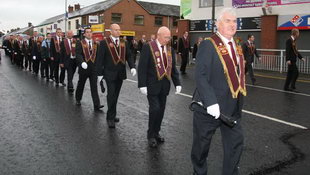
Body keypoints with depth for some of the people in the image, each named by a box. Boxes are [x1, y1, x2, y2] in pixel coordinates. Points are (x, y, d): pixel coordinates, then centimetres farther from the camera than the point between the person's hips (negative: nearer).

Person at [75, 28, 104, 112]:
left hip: (94, 68, 1)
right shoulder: (80, 43, -2)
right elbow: (78, 54, -15)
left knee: (94, 87, -5)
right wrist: (82, 62, -33)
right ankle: (78, 99, 40)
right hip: (84, 68, -1)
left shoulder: (95, 43, 8)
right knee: (81, 85, 16)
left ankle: (96, 106, -8)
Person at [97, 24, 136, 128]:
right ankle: (110, 117, 0)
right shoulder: (104, 43, -3)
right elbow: (100, 59, -4)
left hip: (120, 74, 5)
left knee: (116, 95, 11)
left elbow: (128, 56, 9)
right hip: (110, 73, -5)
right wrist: (100, 73, -8)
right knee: (111, 95, -9)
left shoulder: (124, 43, 10)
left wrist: (132, 67, -9)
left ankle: (112, 115, 24)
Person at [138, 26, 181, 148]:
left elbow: (173, 68, 13)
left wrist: (177, 83, 5)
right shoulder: (148, 47, -8)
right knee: (155, 109, -9)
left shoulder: (170, 50, 9)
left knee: (161, 110, 9)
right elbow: (142, 67, -10)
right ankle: (151, 135, 10)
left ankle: (156, 132, 26)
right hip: (152, 85, -5)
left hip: (164, 85, 5)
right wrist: (142, 85, -15)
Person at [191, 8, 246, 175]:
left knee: (236, 142, 10)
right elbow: (200, 76, -21)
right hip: (209, 106, -6)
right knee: (202, 143, 12)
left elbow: (236, 74, 15)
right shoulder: (208, 45, -14)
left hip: (233, 106, 7)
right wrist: (211, 103, -28)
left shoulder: (237, 46, 9)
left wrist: (239, 100, 13)